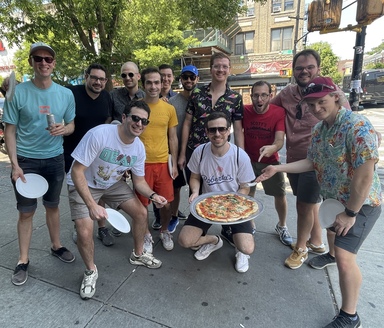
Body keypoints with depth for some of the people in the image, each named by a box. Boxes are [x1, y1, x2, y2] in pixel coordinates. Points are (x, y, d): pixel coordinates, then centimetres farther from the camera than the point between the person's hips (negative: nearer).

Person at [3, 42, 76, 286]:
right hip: (26, 160, -2)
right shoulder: (18, 92, -8)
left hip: (55, 159, 2)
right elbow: (10, 131, -6)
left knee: (53, 205, 17)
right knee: (26, 211, 7)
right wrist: (15, 165, -13)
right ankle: (23, 261, 23)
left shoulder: (66, 94, 0)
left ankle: (57, 246, 35)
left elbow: (72, 125, 7)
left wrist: (64, 129, -18)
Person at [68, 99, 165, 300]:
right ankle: (90, 271, 15)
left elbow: (139, 181, -2)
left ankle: (138, 255, 28)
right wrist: (92, 205, -38)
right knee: (85, 232, -18)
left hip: (114, 184, 5)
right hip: (84, 184, -5)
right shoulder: (99, 134, -32)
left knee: (141, 213, 1)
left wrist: (152, 195, -23)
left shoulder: (139, 148, -13)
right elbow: (76, 171, -30)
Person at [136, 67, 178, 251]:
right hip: (141, 163, -1)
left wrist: (174, 163, 3)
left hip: (163, 162, 2)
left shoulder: (169, 109, 3)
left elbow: (173, 138, 7)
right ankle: (146, 235, 31)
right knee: (143, 203, 8)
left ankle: (164, 232, 34)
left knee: (166, 202, 8)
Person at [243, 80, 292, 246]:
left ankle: (282, 226, 33)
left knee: (280, 195, 6)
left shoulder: (279, 112, -18)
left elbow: (280, 140, -29)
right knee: (247, 193, 12)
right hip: (248, 160, 1)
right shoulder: (244, 111, -13)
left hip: (270, 161, -1)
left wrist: (272, 148, -51)